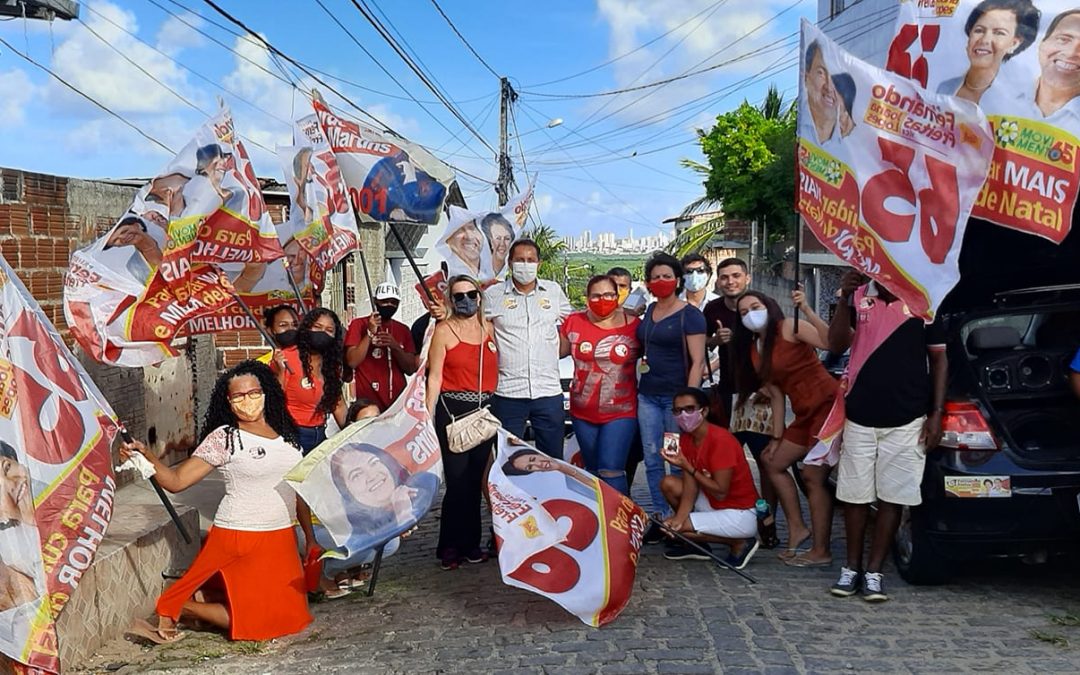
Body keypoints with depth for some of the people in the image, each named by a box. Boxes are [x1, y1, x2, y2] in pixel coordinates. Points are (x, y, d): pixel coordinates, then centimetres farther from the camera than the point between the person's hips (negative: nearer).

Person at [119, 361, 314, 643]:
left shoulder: (286, 434, 7)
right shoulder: (224, 438, -8)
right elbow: (176, 480, -14)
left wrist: (310, 537, 14)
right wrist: (145, 455, -30)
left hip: (282, 539, 6)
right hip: (240, 538, -6)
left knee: (292, 615, 8)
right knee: (258, 621, -6)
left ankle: (203, 598, 22)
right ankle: (175, 608, 14)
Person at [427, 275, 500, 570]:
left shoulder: (489, 328, 11)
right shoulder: (444, 330, 0)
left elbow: (497, 370, 14)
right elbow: (434, 376, -3)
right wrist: (428, 416, -9)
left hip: (484, 411, 4)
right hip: (453, 410, -4)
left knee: (475, 479, 9)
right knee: (457, 480, -6)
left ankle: (470, 543, 20)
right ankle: (450, 547, 7)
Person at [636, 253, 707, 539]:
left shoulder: (690, 315, -6)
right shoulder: (649, 311, 14)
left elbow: (697, 361, -12)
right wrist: (641, 359, 12)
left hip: (676, 396, -6)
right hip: (648, 395, 6)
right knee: (652, 459, 6)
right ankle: (660, 517, 14)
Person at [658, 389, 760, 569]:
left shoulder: (720, 440, -23)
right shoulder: (686, 437, 1)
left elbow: (720, 492, -24)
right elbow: (690, 486, -3)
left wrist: (687, 467, -23)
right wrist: (679, 517, -18)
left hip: (740, 514, -8)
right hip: (714, 505, 8)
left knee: (671, 529, -15)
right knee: (668, 483, 0)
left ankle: (739, 543, -3)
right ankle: (695, 545, 11)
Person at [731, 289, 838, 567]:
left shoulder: (789, 328, -8)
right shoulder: (753, 352, 14)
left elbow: (830, 342, -24)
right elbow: (776, 395, 13)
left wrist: (806, 309, -29)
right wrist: (777, 437, 10)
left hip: (828, 405, -9)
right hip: (805, 414, 9)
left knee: (813, 476, -9)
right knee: (773, 463, 14)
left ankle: (821, 551, 0)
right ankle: (797, 528, 22)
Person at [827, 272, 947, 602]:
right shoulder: (859, 297, 2)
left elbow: (939, 358, 5)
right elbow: (835, 345, -3)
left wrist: (936, 413, -1)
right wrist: (844, 301, -17)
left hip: (907, 420, -1)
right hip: (860, 416, 1)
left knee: (891, 498, 4)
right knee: (855, 495, 8)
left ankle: (874, 572, 14)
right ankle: (852, 568, 21)